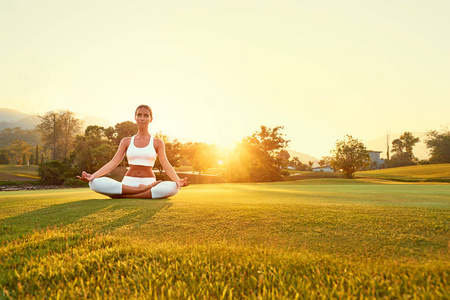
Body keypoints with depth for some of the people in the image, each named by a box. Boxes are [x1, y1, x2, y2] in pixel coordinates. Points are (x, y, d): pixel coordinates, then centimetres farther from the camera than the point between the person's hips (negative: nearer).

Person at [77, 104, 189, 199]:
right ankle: (142, 189, -26)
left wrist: (178, 180, -23)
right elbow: (113, 163, 6)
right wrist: (92, 176, -9)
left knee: (173, 188, -35)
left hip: (149, 182, -1)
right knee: (95, 183, -28)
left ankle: (122, 195, -28)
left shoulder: (157, 143, 9)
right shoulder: (126, 141, 14)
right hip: (128, 182, 1)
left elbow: (166, 164, -3)